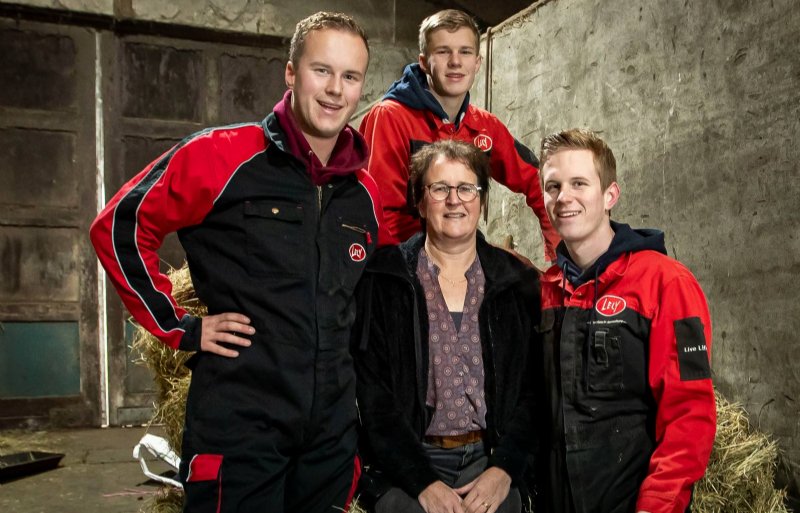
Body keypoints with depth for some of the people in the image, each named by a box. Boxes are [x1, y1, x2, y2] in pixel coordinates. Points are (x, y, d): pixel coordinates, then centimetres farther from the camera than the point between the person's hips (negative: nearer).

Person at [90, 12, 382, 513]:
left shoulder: (367, 194, 8)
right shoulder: (220, 156, -8)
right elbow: (120, 227, -4)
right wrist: (180, 327, -6)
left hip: (333, 433, 6)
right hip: (238, 428, -5)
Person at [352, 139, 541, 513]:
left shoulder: (518, 284, 7)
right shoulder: (382, 280, 0)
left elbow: (533, 386, 4)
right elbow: (371, 391, -5)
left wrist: (504, 469, -8)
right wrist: (422, 481, -12)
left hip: (491, 460, 2)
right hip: (406, 465, -2)